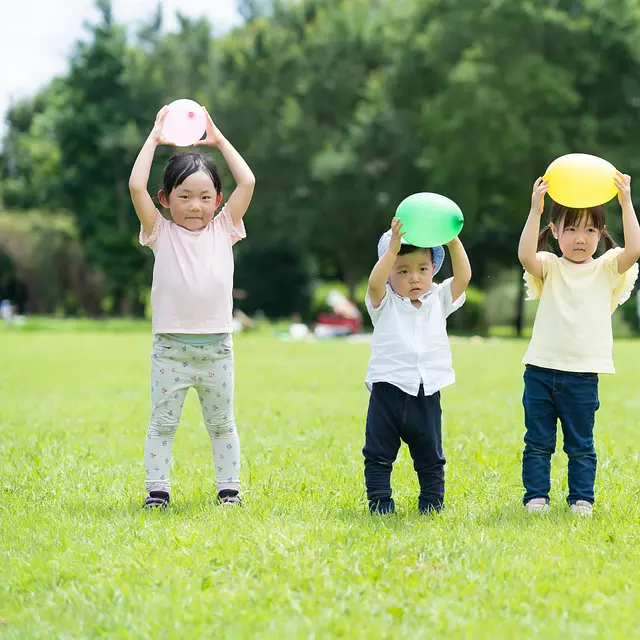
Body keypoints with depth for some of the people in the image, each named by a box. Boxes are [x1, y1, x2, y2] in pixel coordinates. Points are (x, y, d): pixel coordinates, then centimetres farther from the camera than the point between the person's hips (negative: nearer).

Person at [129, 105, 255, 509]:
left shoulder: (223, 229, 5)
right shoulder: (161, 233, 0)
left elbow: (247, 182, -2)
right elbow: (137, 187, -11)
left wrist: (219, 139, 4)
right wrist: (154, 138, -4)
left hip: (216, 347, 2)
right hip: (171, 349, -2)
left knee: (222, 424, 12)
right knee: (162, 423, 4)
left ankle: (229, 487, 20)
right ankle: (157, 488, 11)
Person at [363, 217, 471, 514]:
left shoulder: (438, 300, 7)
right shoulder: (384, 303, -2)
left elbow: (463, 277, -7)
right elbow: (375, 282, -23)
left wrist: (453, 242, -19)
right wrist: (393, 247, -33)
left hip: (427, 393, 2)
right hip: (388, 390, -2)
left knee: (430, 458, 12)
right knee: (378, 455, 4)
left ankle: (432, 504, 23)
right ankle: (380, 504, 13)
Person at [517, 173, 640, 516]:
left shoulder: (606, 269, 4)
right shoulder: (549, 268, 2)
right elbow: (526, 256, -20)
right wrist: (535, 210, -27)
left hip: (583, 374, 0)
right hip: (541, 369, 0)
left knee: (581, 445, 9)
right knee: (538, 442, 7)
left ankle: (581, 498, 17)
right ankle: (536, 497, 15)